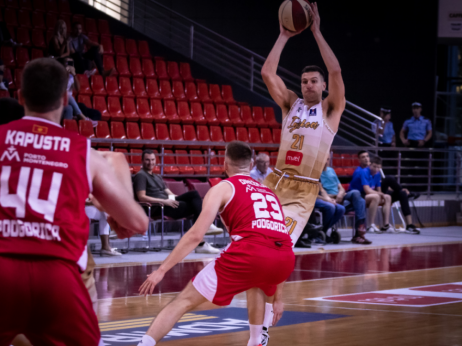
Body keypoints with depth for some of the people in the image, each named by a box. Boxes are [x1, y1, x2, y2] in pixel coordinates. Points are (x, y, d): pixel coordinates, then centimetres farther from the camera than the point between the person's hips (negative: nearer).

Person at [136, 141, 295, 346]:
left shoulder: (223, 188, 17)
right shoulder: (269, 193, 33)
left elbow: (196, 235, 4)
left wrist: (162, 270, 7)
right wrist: (277, 298, 44)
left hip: (250, 253, -5)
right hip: (285, 258, 5)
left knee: (184, 301, 4)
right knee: (256, 282, 41)